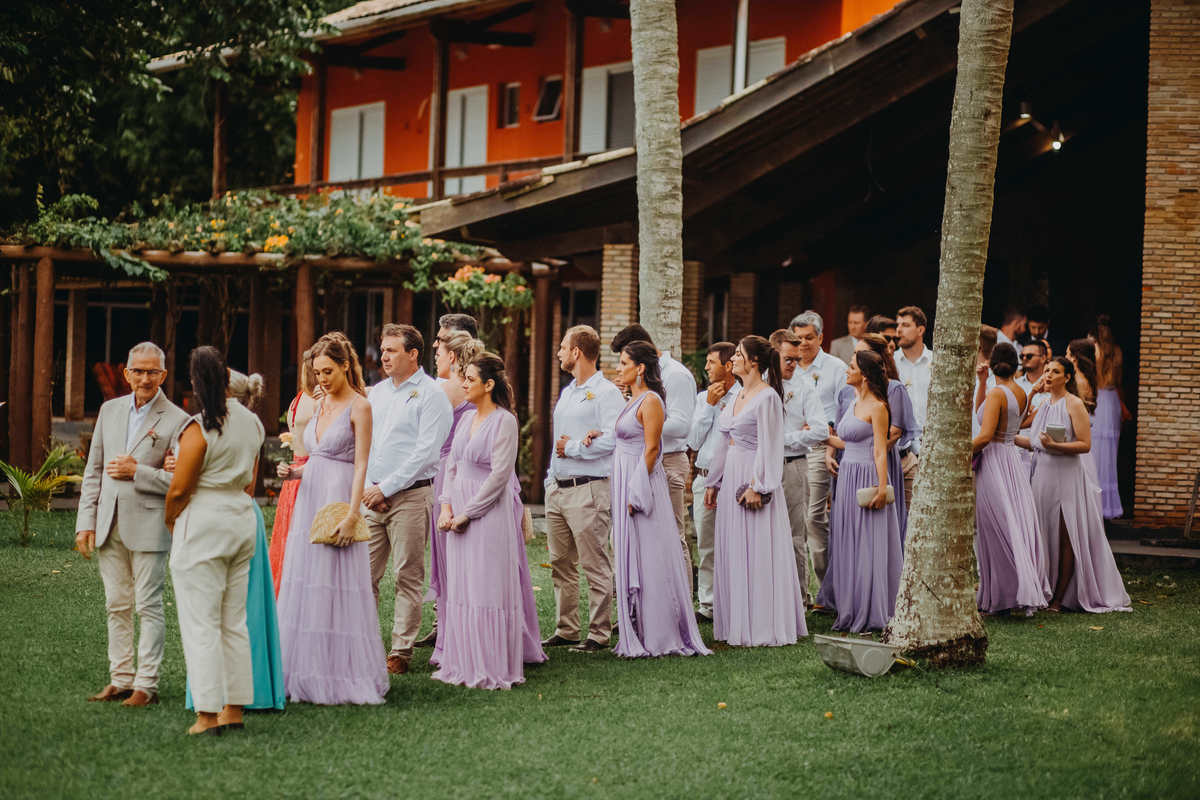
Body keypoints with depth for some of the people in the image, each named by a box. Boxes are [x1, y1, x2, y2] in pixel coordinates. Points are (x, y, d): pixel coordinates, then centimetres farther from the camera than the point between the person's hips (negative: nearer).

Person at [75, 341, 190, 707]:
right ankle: (120, 680, 19)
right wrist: (86, 522, 7)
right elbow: (93, 470, 13)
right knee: (117, 606, 11)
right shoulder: (110, 410, 11)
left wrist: (138, 472, -15)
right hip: (109, 525, 5)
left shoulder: (177, 420, -6)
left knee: (148, 606, -2)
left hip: (148, 525, -5)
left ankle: (146, 685, 3)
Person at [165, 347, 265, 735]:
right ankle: (235, 708, 15)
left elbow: (179, 490, -13)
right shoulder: (252, 422, 6)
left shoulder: (199, 429, -17)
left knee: (200, 623, -2)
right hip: (243, 521, 7)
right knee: (234, 622, 12)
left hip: (203, 527, -7)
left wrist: (170, 521, 5)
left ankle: (208, 714, -2)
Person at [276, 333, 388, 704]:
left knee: (336, 587, -7)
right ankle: (309, 674, 12)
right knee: (304, 585, 6)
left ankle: (342, 676, -1)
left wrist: (352, 515, -19)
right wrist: (296, 471, 0)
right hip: (310, 499, 8)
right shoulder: (321, 403, 15)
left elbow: (361, 465, -12)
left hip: (339, 501, -8)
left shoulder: (359, 407, -7)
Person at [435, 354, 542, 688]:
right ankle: (462, 664, 15)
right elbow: (452, 465, 15)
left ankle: (491, 668, -1)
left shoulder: (504, 421, -9)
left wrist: (466, 513, -13)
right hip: (460, 513, 8)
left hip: (488, 513, -8)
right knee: (460, 590, 9)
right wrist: (446, 507, 1)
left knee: (487, 590, -6)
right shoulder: (467, 418, 14)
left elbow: (499, 475, -15)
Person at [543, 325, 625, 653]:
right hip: (557, 488, 9)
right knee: (561, 564, 10)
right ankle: (565, 631, 17)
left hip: (587, 488, -9)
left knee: (595, 565, -5)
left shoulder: (606, 392, -8)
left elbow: (613, 439, -19)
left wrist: (572, 448, -11)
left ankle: (599, 635, -2)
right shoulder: (567, 393, 20)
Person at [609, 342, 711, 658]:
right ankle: (639, 635, 15)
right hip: (626, 484, 10)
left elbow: (651, 449, -17)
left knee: (648, 560, -5)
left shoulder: (650, 401, -12)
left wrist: (636, 493, -19)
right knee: (630, 559, 10)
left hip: (642, 483, -10)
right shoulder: (633, 401, 15)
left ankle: (659, 637, -1)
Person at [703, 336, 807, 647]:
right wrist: (713, 482, 21)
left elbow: (769, 446, -16)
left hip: (754, 479, -9)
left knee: (757, 555, -6)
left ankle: (763, 627, -1)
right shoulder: (737, 397, 15)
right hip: (732, 477, 9)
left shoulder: (767, 397, -11)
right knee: (734, 555, 9)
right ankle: (737, 624, 14)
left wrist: (757, 486, -21)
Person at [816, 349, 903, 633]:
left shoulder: (877, 407, -10)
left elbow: (880, 451, -15)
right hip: (847, 477, 9)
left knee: (867, 545, -4)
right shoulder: (853, 404, 15)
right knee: (847, 543, 10)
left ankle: (871, 614, 2)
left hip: (867, 478, -9)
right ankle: (851, 609, 17)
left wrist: (881, 487, -20)